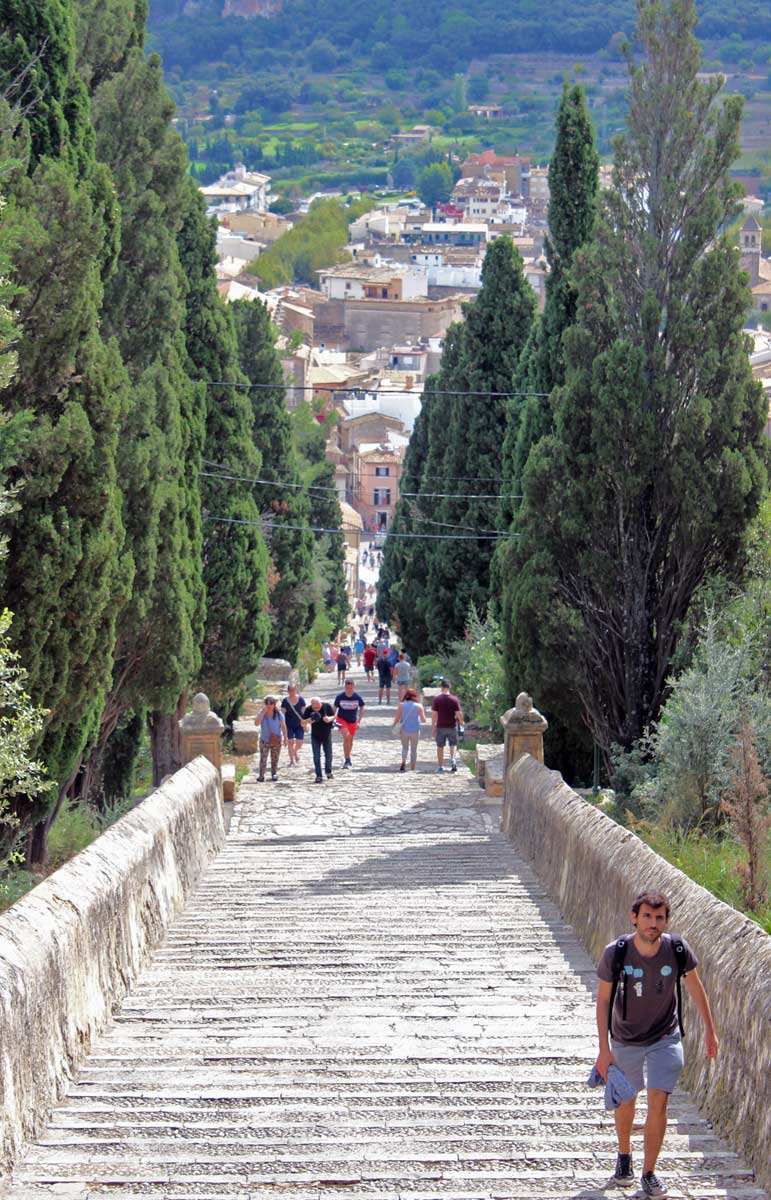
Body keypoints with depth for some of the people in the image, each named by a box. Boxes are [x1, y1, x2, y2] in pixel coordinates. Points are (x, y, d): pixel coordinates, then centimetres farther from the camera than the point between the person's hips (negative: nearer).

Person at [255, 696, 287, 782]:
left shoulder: (279, 714, -5)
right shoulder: (261, 714, -7)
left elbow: (283, 726, 0)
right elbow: (256, 723, -22)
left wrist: (285, 738, -3)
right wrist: (263, 712, -24)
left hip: (276, 740, 1)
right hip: (265, 740, -1)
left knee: (275, 759, 8)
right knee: (263, 758, -8)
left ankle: (274, 774, 21)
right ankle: (261, 776, -5)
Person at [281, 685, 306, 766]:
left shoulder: (300, 699, -4)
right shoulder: (285, 700, -6)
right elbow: (283, 713, -1)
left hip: (299, 725, 1)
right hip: (289, 725, -1)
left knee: (299, 743, 1)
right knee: (290, 742, -3)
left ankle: (295, 752, 36)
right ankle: (292, 760, 10)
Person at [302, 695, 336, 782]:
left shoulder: (327, 706, -15)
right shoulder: (308, 709, -15)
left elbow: (334, 716, -3)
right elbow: (303, 722, -11)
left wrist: (330, 719, -26)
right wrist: (309, 720, -32)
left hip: (327, 734, 1)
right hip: (315, 736, -1)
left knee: (328, 754, 10)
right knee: (316, 756, -3)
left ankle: (328, 771, 32)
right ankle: (318, 776, 2)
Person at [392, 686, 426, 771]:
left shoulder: (401, 705, -6)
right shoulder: (419, 706, -7)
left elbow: (397, 718, -8)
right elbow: (424, 719, -5)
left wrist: (394, 726, 7)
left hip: (404, 730, 0)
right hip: (415, 730, 0)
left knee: (405, 747, 16)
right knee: (414, 749, 13)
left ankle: (403, 762, -8)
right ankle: (412, 768, 14)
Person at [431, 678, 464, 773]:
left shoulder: (436, 699, -6)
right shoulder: (454, 699, -5)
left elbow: (434, 714, -7)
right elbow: (459, 714, -6)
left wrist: (433, 727, 0)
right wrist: (461, 722, 14)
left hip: (440, 726, 0)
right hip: (452, 726, 0)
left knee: (440, 747, 10)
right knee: (453, 745, 12)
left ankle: (440, 766, 15)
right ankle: (453, 760, -11)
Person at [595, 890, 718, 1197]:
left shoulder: (678, 950, -20)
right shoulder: (615, 953, -23)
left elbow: (695, 987, -1)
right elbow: (603, 1000, -11)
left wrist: (709, 1030, 7)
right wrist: (604, 1050, -12)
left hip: (665, 1037, 0)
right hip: (625, 1039, 0)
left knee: (658, 1102, -10)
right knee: (626, 1101, 16)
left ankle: (649, 1173, 4)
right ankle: (624, 1155, 43)